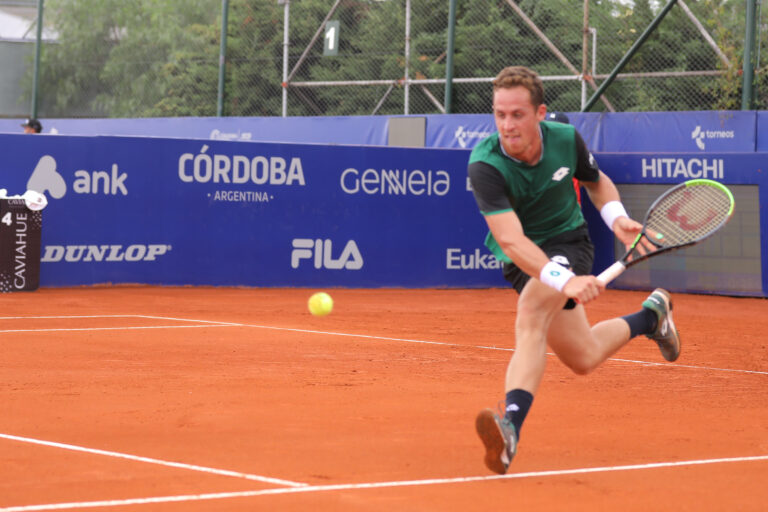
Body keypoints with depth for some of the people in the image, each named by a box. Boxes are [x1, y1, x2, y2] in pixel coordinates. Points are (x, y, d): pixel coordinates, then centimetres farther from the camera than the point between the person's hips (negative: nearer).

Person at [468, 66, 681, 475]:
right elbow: (511, 241, -39)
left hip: (568, 244, -1)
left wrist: (616, 216, -13)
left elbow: (596, 181, 9)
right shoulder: (485, 165, -29)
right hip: (522, 259, 2)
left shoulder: (566, 139, -16)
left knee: (530, 318, -33)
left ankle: (511, 424, -44)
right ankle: (651, 315, 38)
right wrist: (565, 281, -55)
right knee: (583, 359, 10)